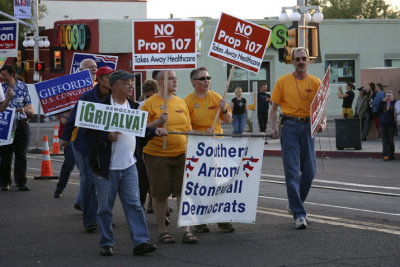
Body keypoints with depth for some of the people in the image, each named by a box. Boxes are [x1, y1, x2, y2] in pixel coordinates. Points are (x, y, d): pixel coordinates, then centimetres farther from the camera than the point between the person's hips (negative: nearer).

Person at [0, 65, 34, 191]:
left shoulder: (23, 87, 5)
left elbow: (31, 112, 9)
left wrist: (24, 110, -13)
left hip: (20, 125, 0)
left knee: (21, 154, 1)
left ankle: (21, 182, 4)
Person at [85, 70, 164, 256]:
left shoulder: (133, 107, 10)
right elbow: (90, 135, -11)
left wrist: (154, 132, 8)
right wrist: (107, 138, -26)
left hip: (129, 166, 5)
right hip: (107, 167, -5)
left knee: (134, 204, 0)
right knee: (105, 207, 5)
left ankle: (140, 242, 0)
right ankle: (106, 244, 15)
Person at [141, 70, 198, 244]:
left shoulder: (181, 103, 12)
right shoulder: (151, 103, -4)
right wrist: (158, 122, -20)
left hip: (181, 153, 4)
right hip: (158, 155, -4)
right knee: (160, 194, 3)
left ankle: (186, 231, 5)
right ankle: (162, 231, 15)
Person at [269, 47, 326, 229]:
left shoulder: (315, 83, 6)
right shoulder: (283, 81, 2)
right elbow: (274, 107, 4)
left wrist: (323, 123, -12)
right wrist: (273, 127, -9)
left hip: (308, 127, 3)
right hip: (290, 127, -3)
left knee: (309, 171, 5)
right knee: (292, 172, -6)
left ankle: (295, 205, 27)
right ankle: (299, 214, -4)